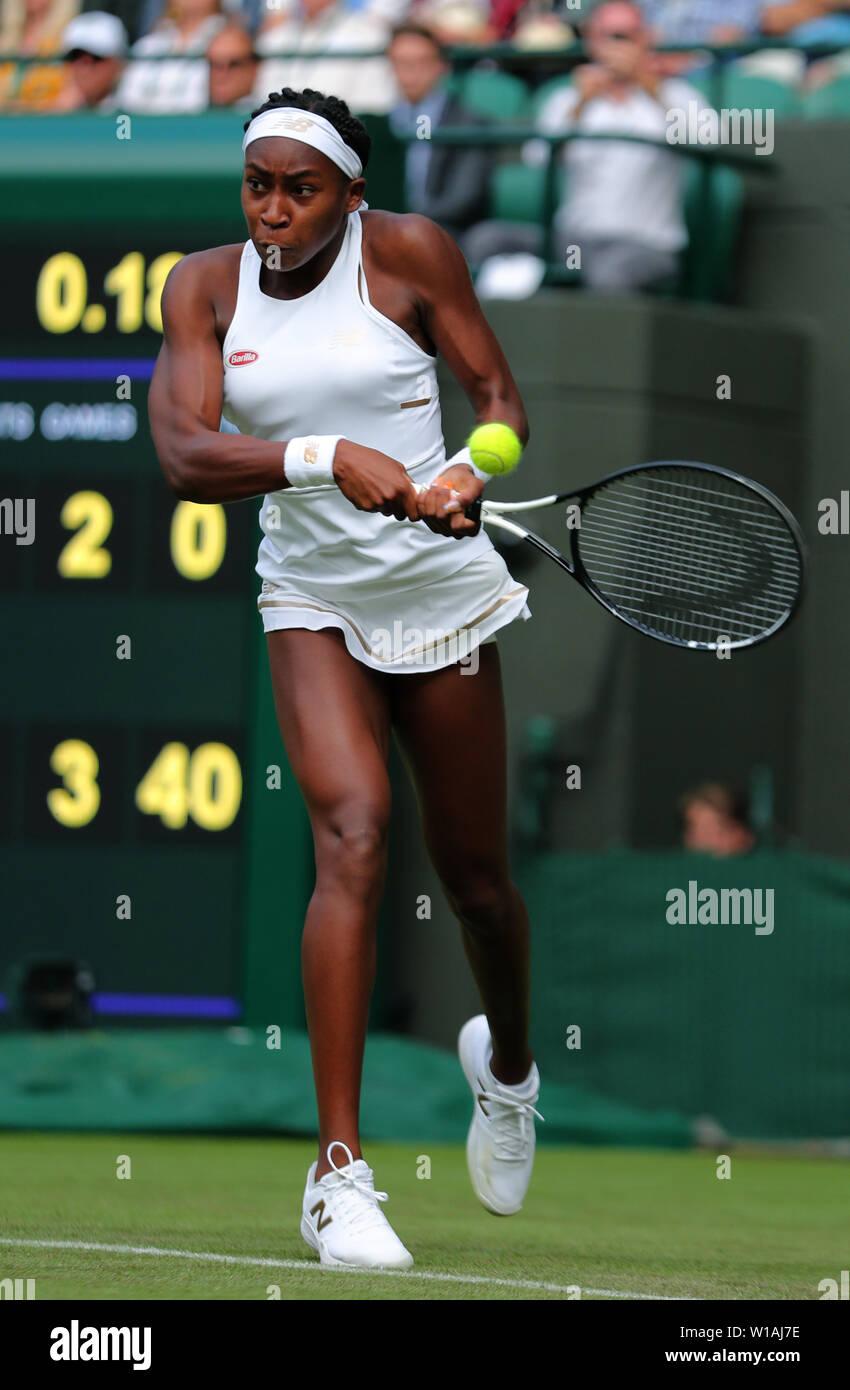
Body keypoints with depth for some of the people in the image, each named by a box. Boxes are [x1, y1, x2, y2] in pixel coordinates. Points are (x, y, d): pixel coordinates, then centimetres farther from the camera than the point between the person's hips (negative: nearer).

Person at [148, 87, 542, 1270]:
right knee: (352, 835, -22)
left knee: (474, 873, 9)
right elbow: (185, 458, -17)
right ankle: (339, 1172, -24)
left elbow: (499, 395, -5)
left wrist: (471, 470, -28)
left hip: (441, 588, 0)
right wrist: (327, 455, -32)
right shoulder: (205, 288, -5)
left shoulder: (407, 253, -9)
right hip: (312, 603, 0)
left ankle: (507, 1063, 45)